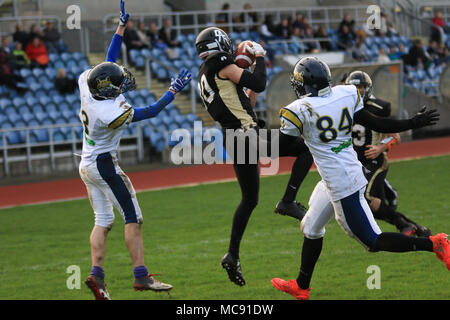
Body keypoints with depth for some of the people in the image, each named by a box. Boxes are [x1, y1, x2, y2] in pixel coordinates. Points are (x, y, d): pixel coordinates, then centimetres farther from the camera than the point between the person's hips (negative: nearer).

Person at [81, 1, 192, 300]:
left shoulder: (88, 82, -11)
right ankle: (141, 276, -5)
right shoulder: (112, 114, -31)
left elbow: (110, 59, 5)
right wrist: (174, 91, -11)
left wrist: (123, 26, 9)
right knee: (133, 218, -3)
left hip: (87, 165, 9)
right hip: (105, 164, -9)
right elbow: (150, 112, -18)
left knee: (103, 220, 11)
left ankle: (96, 273, 0)